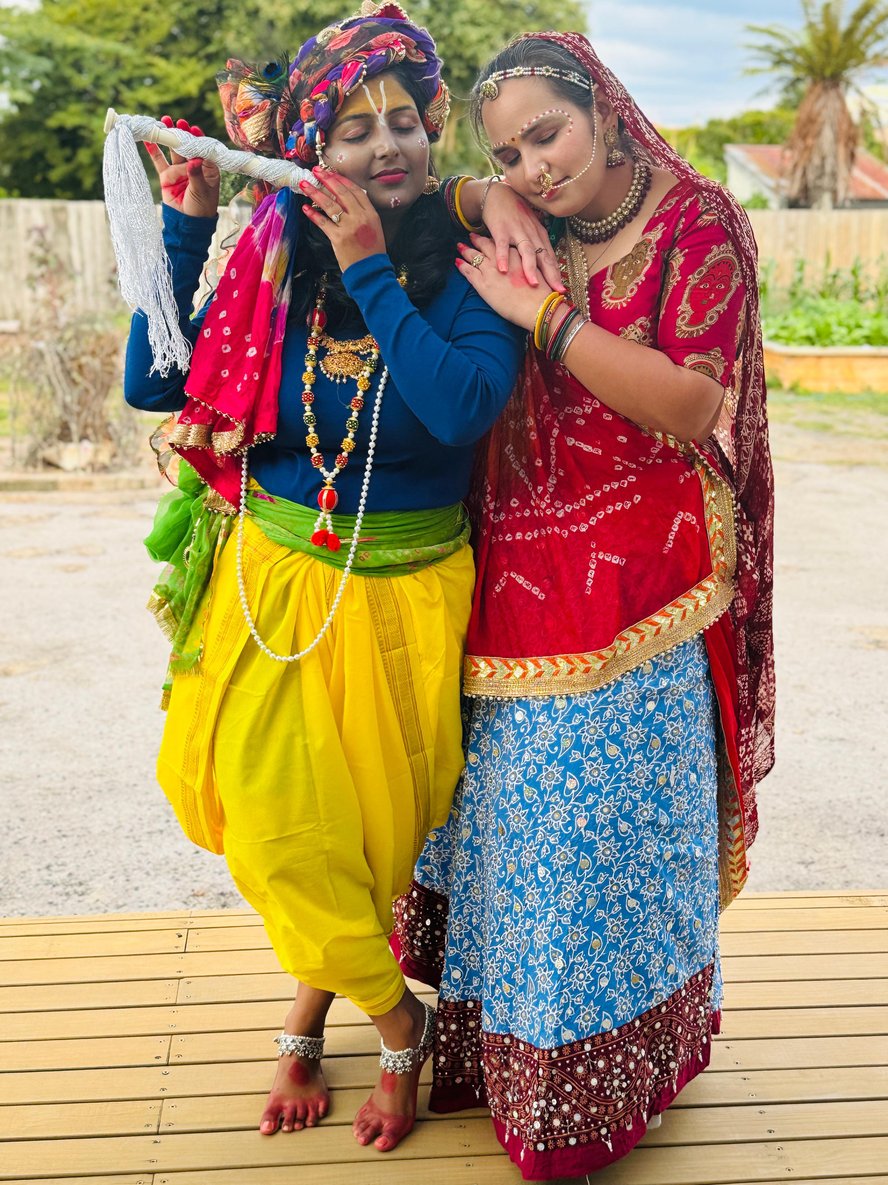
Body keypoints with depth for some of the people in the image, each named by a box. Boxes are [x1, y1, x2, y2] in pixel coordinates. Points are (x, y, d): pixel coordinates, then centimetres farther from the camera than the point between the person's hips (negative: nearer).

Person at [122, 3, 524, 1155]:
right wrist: (185, 225, -10)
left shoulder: (470, 266, -10)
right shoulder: (276, 257, -3)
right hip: (273, 582, 2)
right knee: (279, 829, 2)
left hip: (402, 593, -2)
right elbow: (152, 384, -6)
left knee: (369, 832, 12)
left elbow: (464, 409, -27)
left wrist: (371, 271, -23)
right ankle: (401, 1027, 27)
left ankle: (309, 1014, 40)